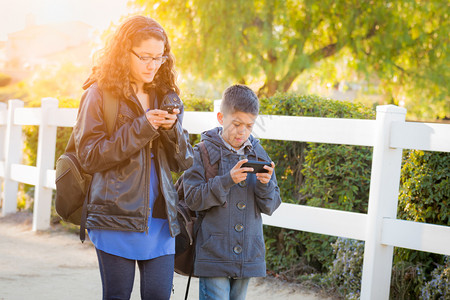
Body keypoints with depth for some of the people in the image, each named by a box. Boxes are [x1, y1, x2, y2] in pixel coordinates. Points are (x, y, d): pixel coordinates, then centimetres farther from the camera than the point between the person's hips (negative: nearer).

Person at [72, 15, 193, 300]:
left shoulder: (167, 96, 12)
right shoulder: (100, 94, -1)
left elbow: (184, 161, 12)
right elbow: (89, 156, -10)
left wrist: (172, 129, -9)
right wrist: (142, 127, -15)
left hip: (161, 217, 4)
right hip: (117, 217, -4)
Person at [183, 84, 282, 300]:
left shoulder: (258, 155, 8)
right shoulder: (205, 152, -5)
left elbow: (270, 206, 7)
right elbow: (193, 199, -12)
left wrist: (265, 184, -13)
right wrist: (227, 180, -22)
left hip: (248, 255, 4)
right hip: (214, 255, -4)